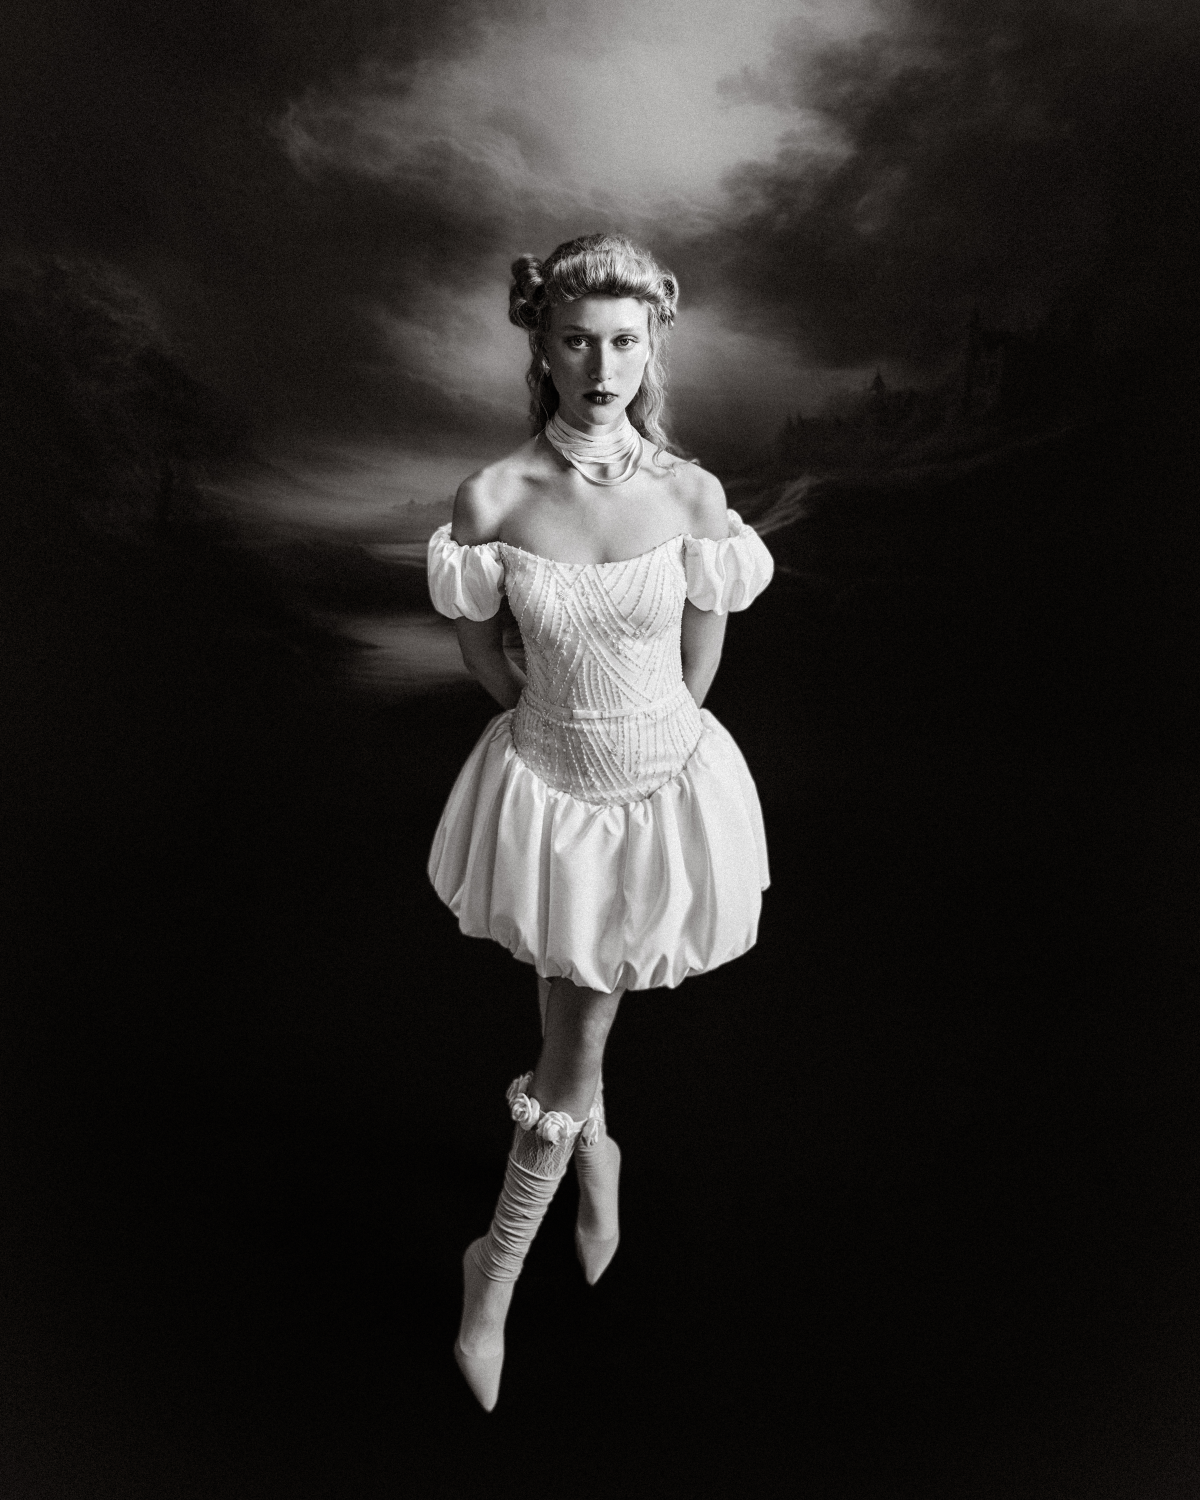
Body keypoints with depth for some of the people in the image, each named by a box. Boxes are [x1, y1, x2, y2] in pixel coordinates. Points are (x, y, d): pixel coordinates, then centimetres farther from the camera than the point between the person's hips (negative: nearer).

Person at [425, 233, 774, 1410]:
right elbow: (480, 646, 1)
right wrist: (547, 717, 8)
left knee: (579, 1030, 11)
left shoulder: (690, 494, -12)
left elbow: (703, 640, 2)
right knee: (571, 1025, 16)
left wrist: (649, 732, 8)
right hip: (548, 784, 0)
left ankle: (495, 1271, 36)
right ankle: (595, 1156, 53)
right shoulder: (492, 499, -14)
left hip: (665, 784, 0)